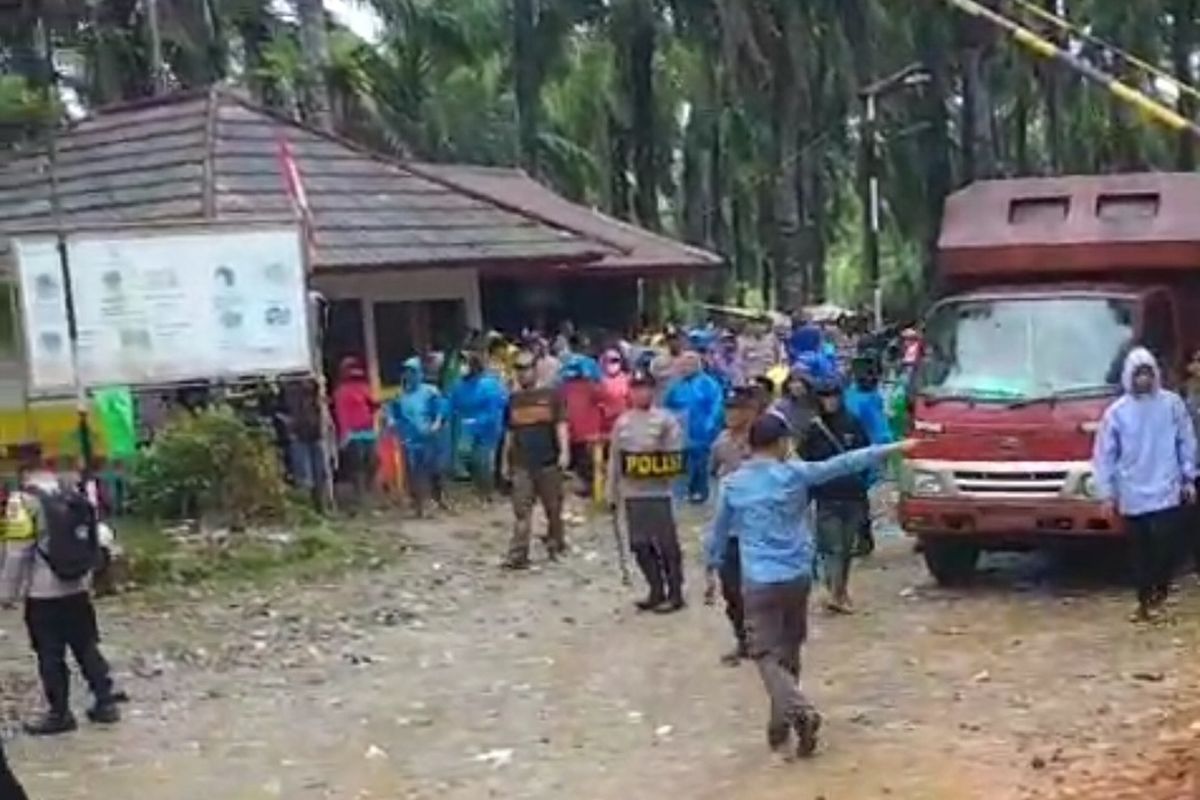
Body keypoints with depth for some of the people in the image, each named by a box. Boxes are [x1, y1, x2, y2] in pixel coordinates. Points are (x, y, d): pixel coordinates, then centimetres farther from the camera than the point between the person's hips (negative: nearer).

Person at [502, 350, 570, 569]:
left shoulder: (550, 396, -1)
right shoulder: (514, 399, 10)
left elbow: (561, 425, -5)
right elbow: (510, 433, 16)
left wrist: (564, 452, -17)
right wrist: (506, 461, 15)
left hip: (549, 462, -2)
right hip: (522, 464, 2)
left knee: (553, 509, 9)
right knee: (521, 511, -5)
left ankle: (555, 545, 28)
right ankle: (518, 556, -9)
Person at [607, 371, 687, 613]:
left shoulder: (666, 420, -3)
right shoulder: (622, 423, 11)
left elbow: (675, 457, -6)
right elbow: (614, 460, 13)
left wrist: (658, 467, -20)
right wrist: (612, 494, 12)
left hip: (659, 492, -5)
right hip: (631, 494, 5)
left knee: (667, 544, -3)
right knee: (640, 545, 8)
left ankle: (675, 594, 7)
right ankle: (656, 591, 21)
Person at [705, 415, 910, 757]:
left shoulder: (732, 484, -1)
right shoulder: (795, 473, -3)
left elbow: (718, 533, 9)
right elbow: (844, 463, 2)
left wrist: (712, 569, 24)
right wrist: (892, 448, 9)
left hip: (760, 582, -2)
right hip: (798, 576, 2)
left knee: (767, 654, 0)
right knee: (788, 650, 17)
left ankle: (800, 711, -22)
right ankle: (781, 723, 24)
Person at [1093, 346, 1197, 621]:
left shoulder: (1172, 403, -2)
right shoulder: (1116, 412, -3)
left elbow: (1186, 442, 5)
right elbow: (1104, 455, 1)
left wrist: (1188, 478, 4)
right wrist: (1108, 493, -1)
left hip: (1166, 492, -1)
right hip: (1133, 496, 1)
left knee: (1165, 547, -6)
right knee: (1141, 551, 8)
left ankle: (1158, 595, 13)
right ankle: (1145, 600, 17)